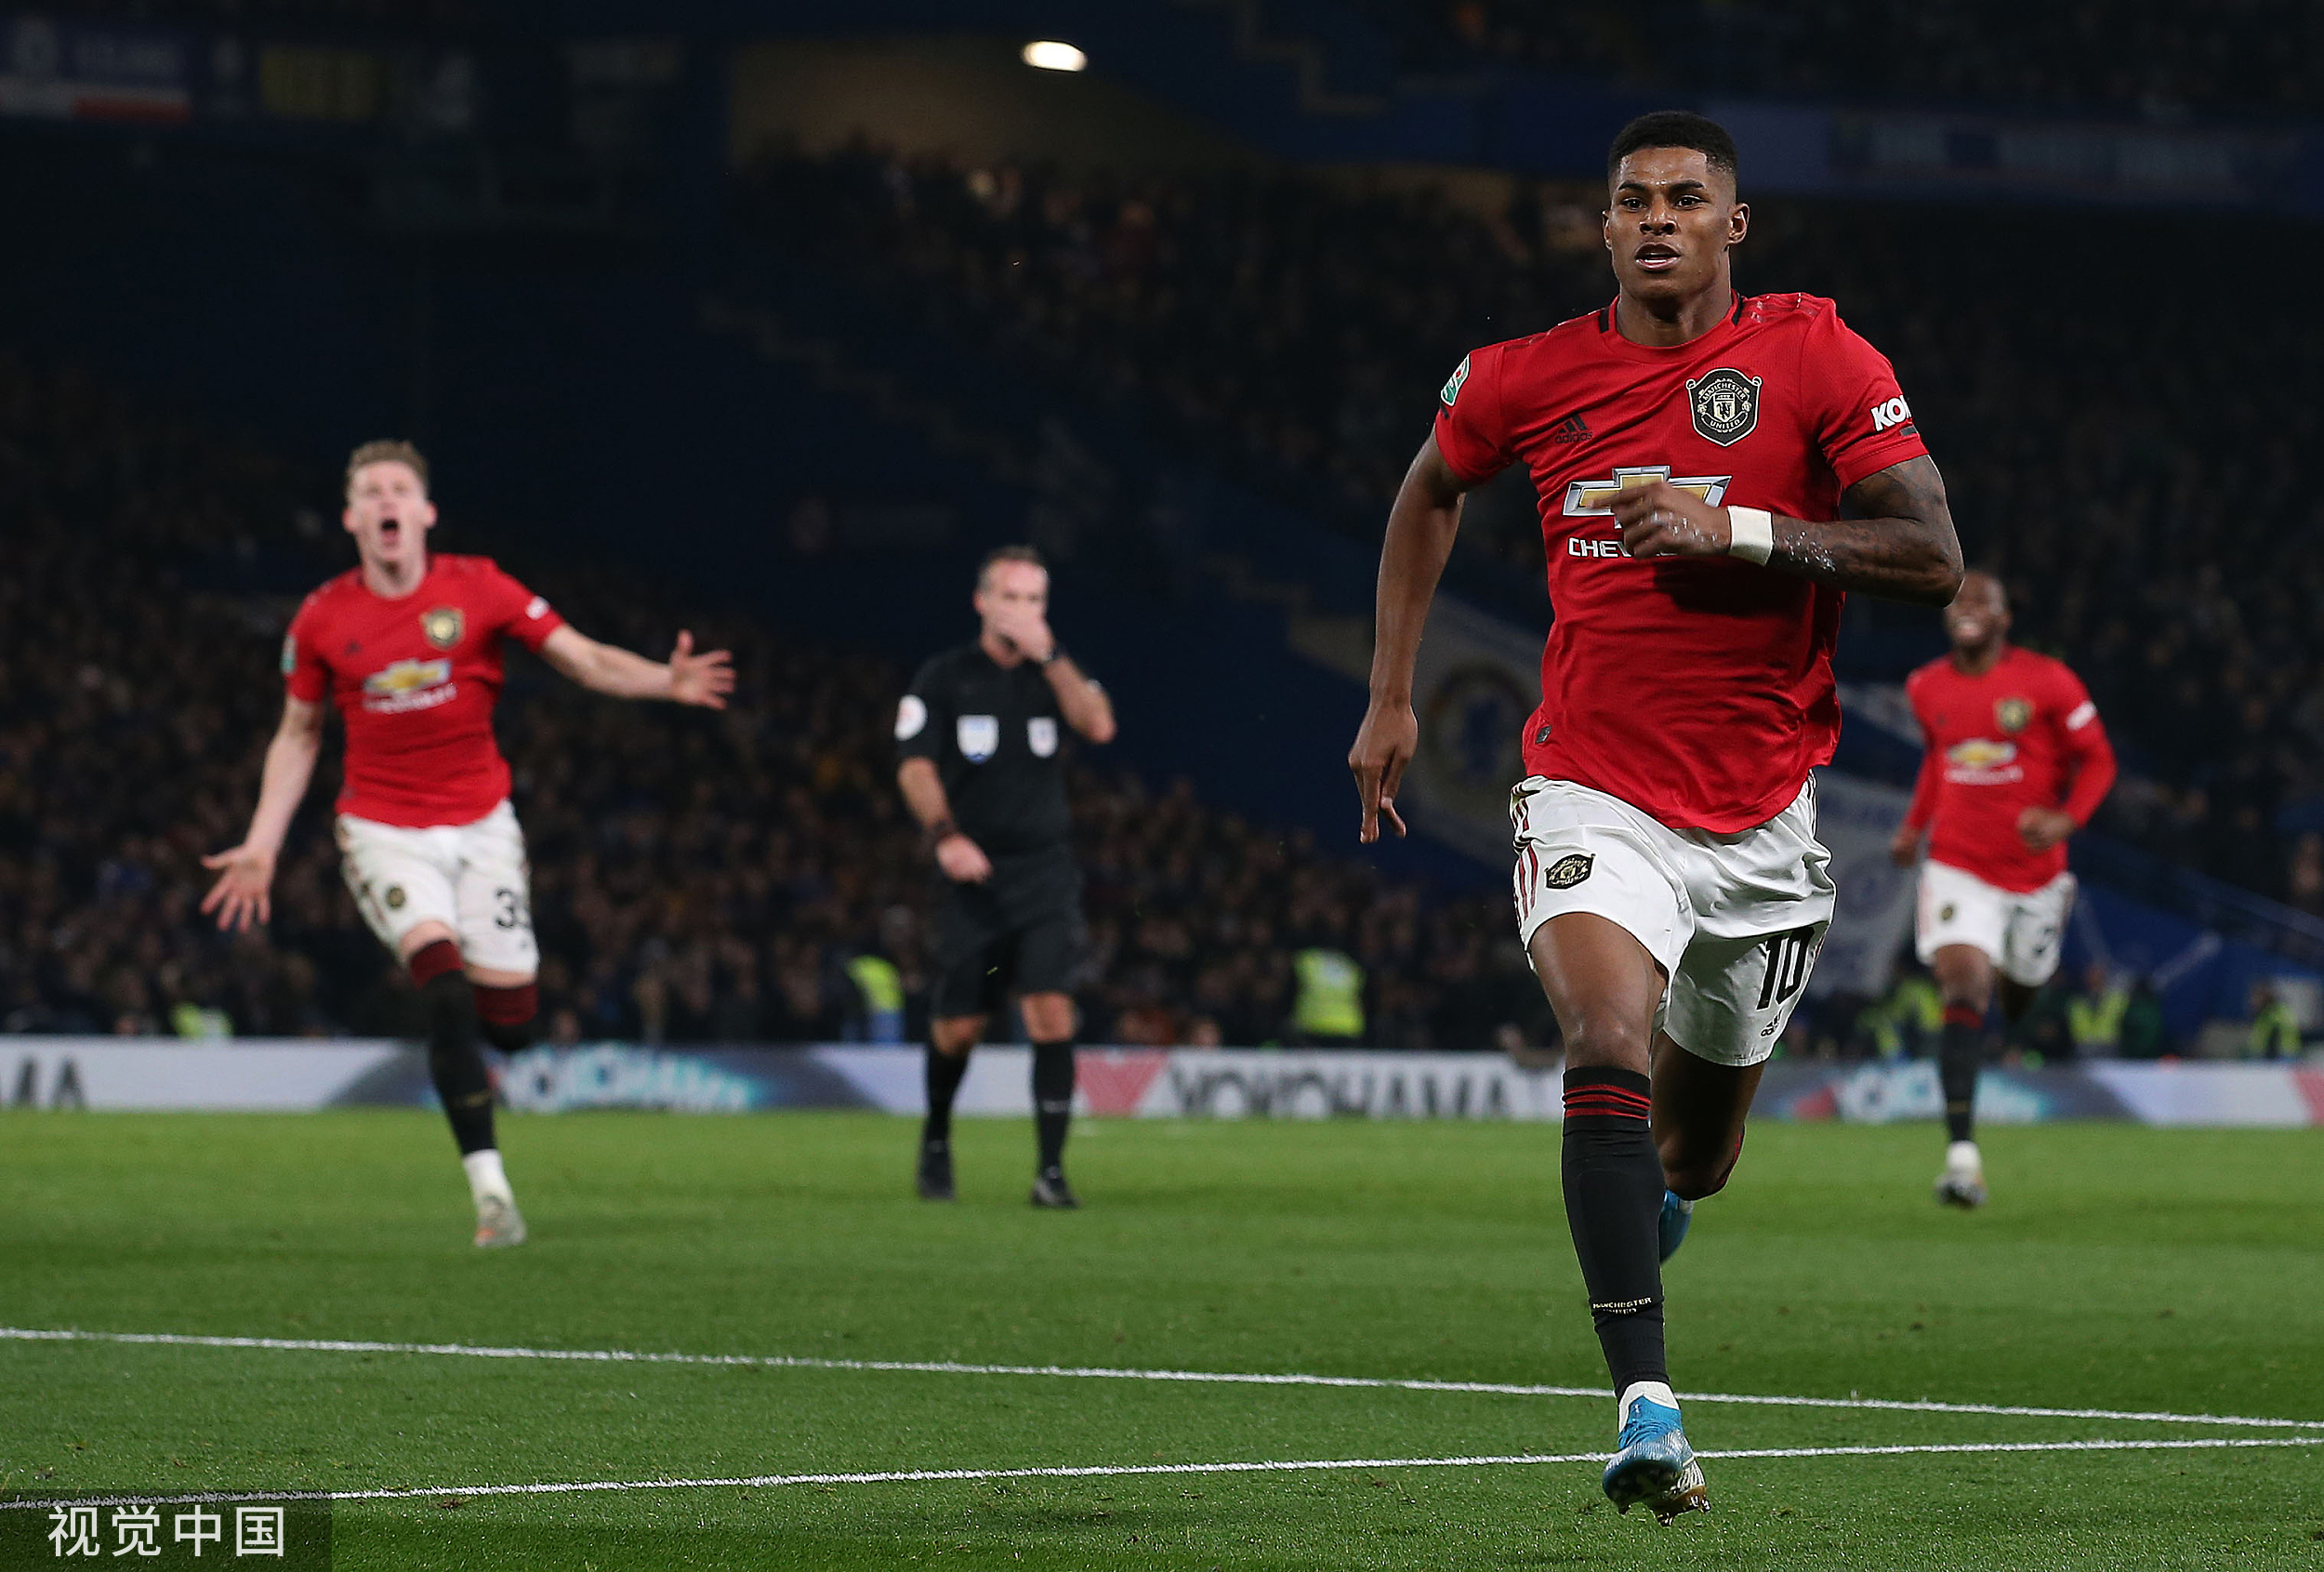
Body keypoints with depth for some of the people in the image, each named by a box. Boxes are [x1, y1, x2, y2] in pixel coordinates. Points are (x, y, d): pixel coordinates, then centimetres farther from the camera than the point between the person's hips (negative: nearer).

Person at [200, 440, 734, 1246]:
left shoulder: (477, 589, -5)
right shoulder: (322, 620, -2)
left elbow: (585, 659, -6)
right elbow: (298, 735, 10)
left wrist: (668, 681, -24)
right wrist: (260, 846, 5)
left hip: (479, 823, 2)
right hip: (384, 830, -1)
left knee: (508, 1019, -1)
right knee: (445, 984, -23)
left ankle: (458, 1055, 39)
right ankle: (490, 1189, -19)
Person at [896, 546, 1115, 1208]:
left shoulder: (1053, 674, 9)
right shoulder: (944, 678, 2)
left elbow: (1098, 725, -10)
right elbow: (915, 764, -7)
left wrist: (1047, 654, -13)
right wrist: (944, 833, -23)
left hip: (1044, 872, 1)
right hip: (970, 873, -1)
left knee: (1051, 1012, -15)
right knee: (958, 1028, 3)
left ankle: (1051, 1171, -13)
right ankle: (936, 1140, 32)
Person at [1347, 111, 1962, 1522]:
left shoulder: (1816, 357, -6)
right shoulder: (1525, 381, 0)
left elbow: (1934, 558, -13)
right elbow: (1432, 491, 22)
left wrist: (1738, 528, -22)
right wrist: (1392, 695, 18)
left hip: (1763, 821, 1)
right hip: (1597, 797, -1)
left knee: (1693, 1152, 15)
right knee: (1609, 1046, -28)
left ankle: (1650, 1208, 55)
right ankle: (1646, 1405, -31)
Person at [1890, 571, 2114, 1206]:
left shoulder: (2047, 683, -10)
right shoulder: (1927, 689, 2)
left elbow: (2096, 759, -4)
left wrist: (2066, 819, -20)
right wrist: (1913, 826, 13)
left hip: (2033, 866, 0)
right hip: (1958, 864, 0)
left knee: (2020, 995, 17)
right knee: (1963, 991, -17)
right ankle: (1962, 1154, -24)